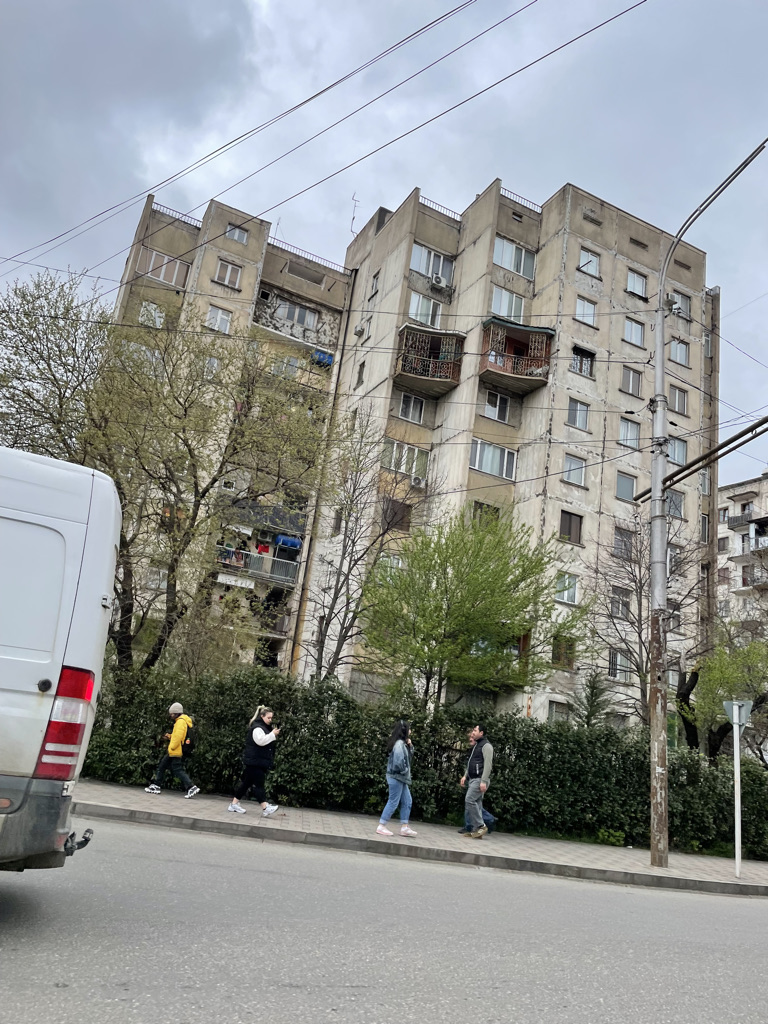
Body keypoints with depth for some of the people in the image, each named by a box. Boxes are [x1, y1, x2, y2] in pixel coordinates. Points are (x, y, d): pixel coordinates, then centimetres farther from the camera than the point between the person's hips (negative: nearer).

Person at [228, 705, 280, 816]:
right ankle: (265, 808, -16)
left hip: (260, 761, 10)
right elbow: (261, 741, -27)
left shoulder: (265, 727, 20)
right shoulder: (257, 728, -14)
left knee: (247, 782, 13)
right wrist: (273, 734, -22)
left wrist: (273, 734, 11)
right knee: (258, 783, -11)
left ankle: (234, 804, 19)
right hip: (254, 761, -10)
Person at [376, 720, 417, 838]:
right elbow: (398, 762, -26)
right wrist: (405, 771, -10)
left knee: (407, 802, 12)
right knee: (393, 802, -3)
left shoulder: (403, 743, 11)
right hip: (396, 777, -10)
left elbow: (409, 757, 17)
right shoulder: (399, 744, -20)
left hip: (401, 778, 10)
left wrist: (410, 746, 2)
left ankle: (404, 827, 16)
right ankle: (381, 827, 5)